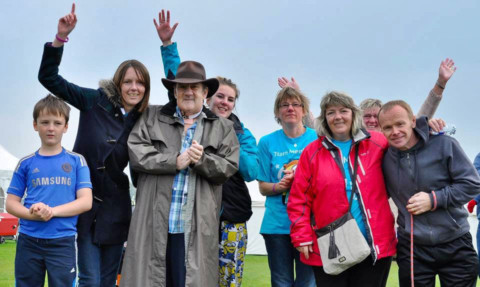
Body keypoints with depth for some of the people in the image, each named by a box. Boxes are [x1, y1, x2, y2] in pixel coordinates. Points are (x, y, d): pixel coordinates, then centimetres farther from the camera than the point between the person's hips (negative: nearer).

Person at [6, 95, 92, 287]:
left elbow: (86, 201, -4)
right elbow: (11, 203, 7)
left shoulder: (77, 161, 3)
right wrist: (33, 214, -14)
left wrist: (52, 211, -18)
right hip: (28, 240, 2)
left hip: (63, 241, -2)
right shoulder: (26, 163, 7)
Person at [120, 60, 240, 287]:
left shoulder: (223, 127, 13)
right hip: (154, 223, 0)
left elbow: (228, 167, 3)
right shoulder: (151, 117, 12)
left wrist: (202, 160, -15)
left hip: (195, 227, 0)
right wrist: (175, 161, -9)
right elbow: (136, 154, 0)